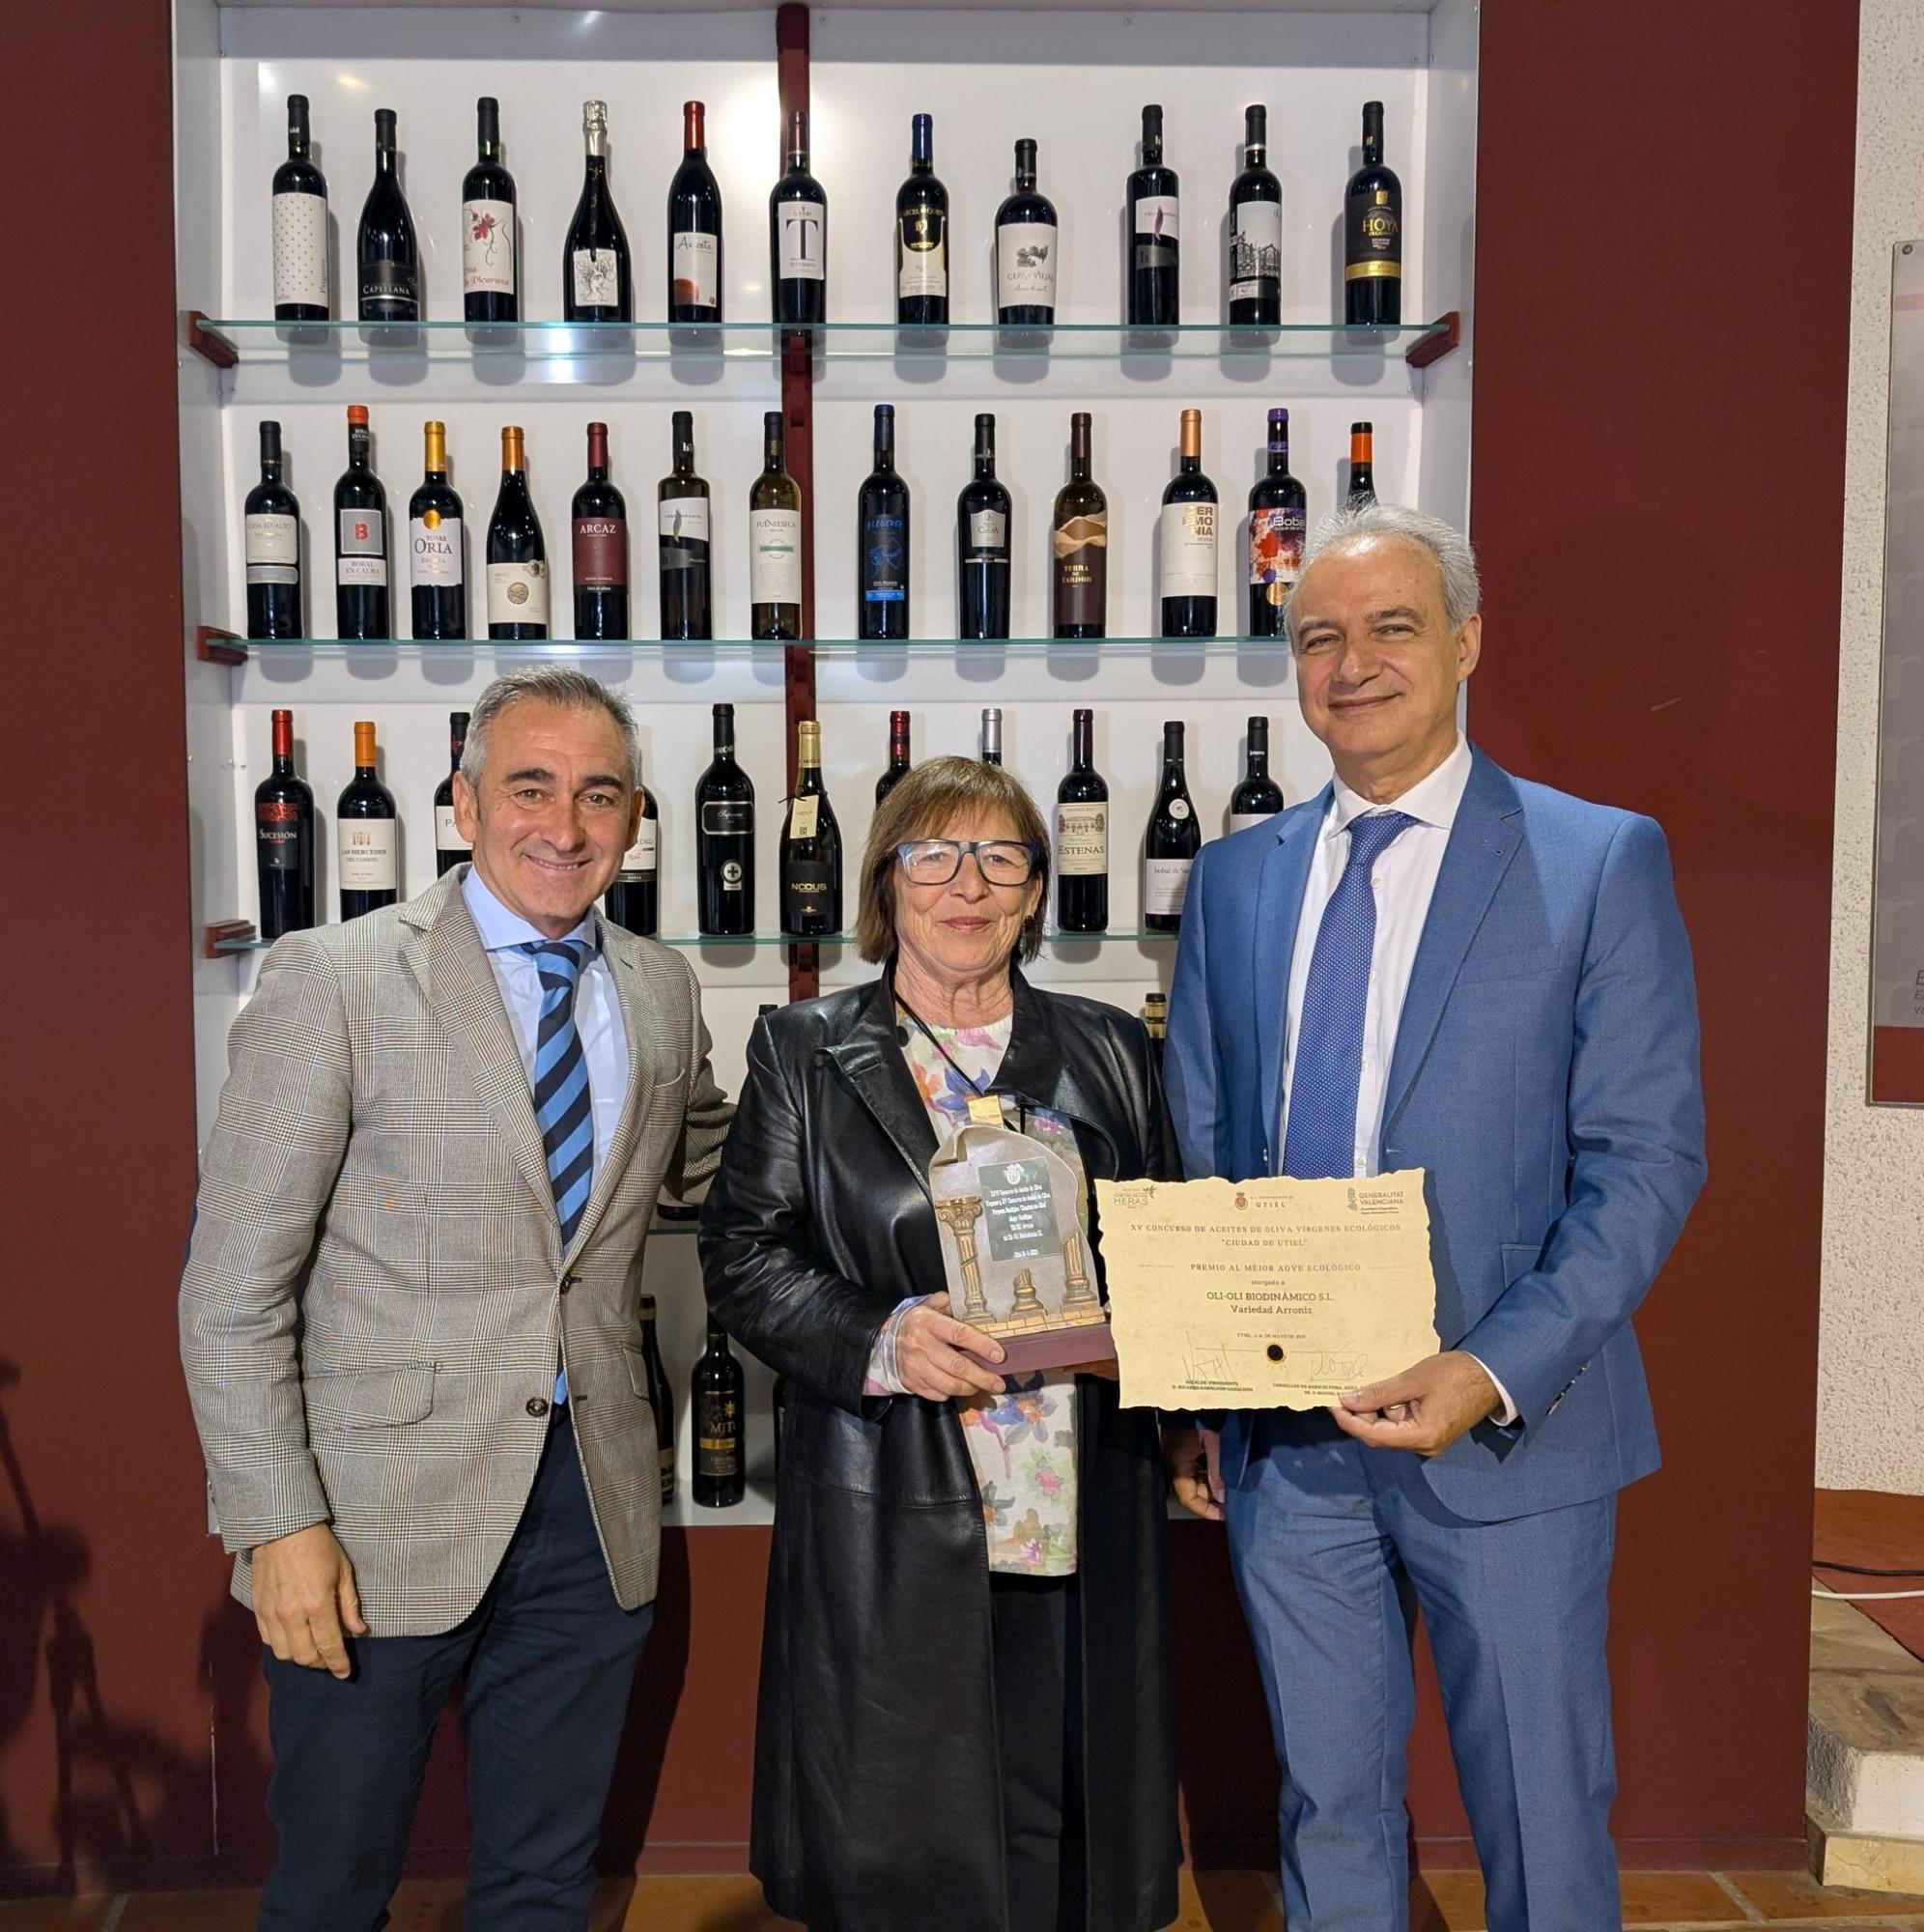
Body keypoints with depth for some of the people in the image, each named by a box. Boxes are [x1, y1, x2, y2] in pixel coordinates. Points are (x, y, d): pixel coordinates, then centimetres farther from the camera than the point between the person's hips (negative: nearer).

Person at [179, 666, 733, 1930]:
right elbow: (234, 1289, -9)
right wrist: (279, 1525, -13)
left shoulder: (662, 992, 5)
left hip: (593, 1512, 4)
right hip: (383, 1514, -4)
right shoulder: (332, 982, -9)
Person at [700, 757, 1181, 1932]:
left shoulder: (1110, 1052, 10)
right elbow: (743, 1254, -1)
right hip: (891, 1528, -2)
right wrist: (876, 1340, -17)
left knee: (1069, 1833, 10)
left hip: (1082, 1519, 2)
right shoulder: (805, 1054, 3)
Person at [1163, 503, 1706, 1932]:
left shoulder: (1602, 862, -5)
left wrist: (1496, 1373, -20)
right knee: (1330, 1812, 19)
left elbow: (1647, 1159, -9)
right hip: (1284, 1437, 4)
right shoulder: (1234, 877, 7)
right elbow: (1195, 1152, 9)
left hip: (1508, 1433, -3)